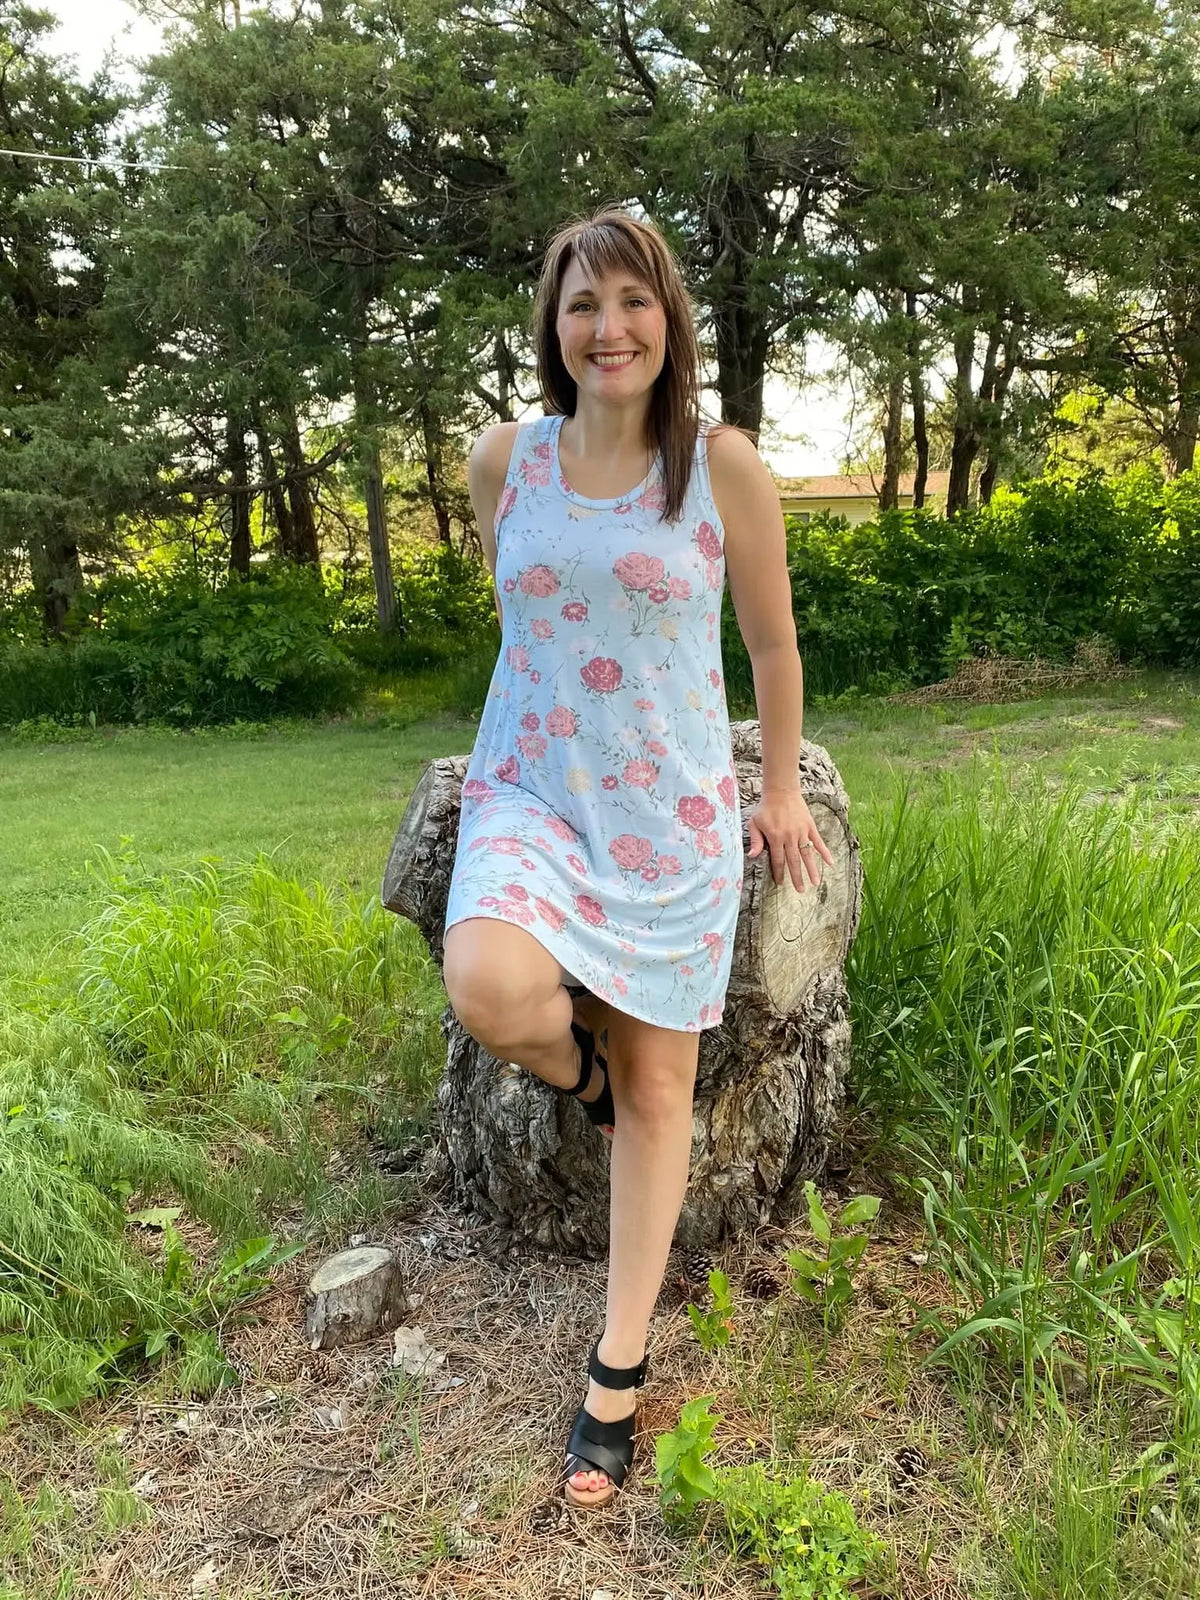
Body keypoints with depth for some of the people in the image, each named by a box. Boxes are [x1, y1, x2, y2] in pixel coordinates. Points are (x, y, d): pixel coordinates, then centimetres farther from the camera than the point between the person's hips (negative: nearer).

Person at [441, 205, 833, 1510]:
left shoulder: (723, 467, -5)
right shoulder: (502, 460, 1)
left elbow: (772, 642, 5)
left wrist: (781, 791, 10)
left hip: (672, 812, -1)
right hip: (528, 793, 1)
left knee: (659, 1087, 4)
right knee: (490, 990, -30)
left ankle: (618, 1369, 23)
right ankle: (582, 1068, 10)